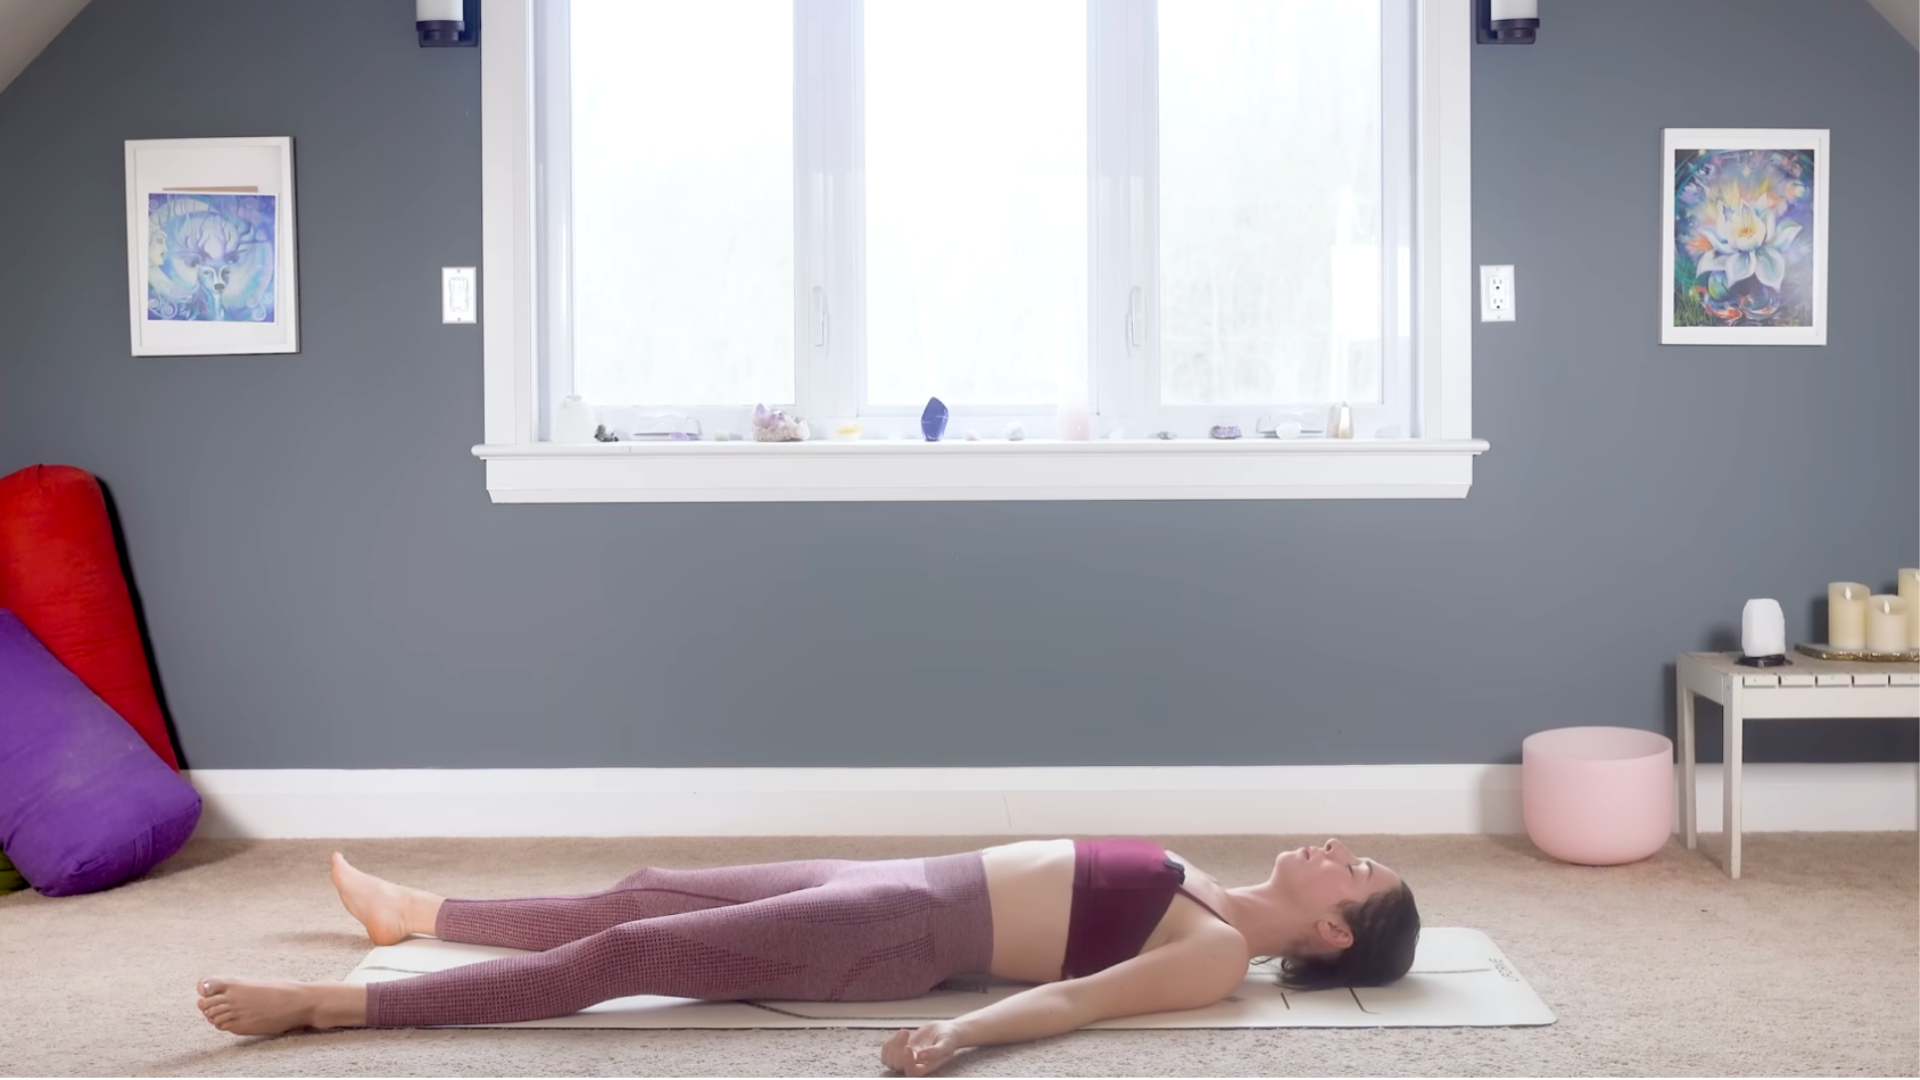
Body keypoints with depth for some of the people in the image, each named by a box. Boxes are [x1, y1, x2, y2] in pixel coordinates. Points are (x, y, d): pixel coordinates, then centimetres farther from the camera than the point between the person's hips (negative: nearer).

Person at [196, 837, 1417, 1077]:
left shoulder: (1219, 955, -13)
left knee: (617, 956, -12)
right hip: (913, 888, 8)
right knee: (641, 896, 15)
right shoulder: (1209, 899, 13)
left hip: (914, 937, -8)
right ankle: (414, 913, 32)